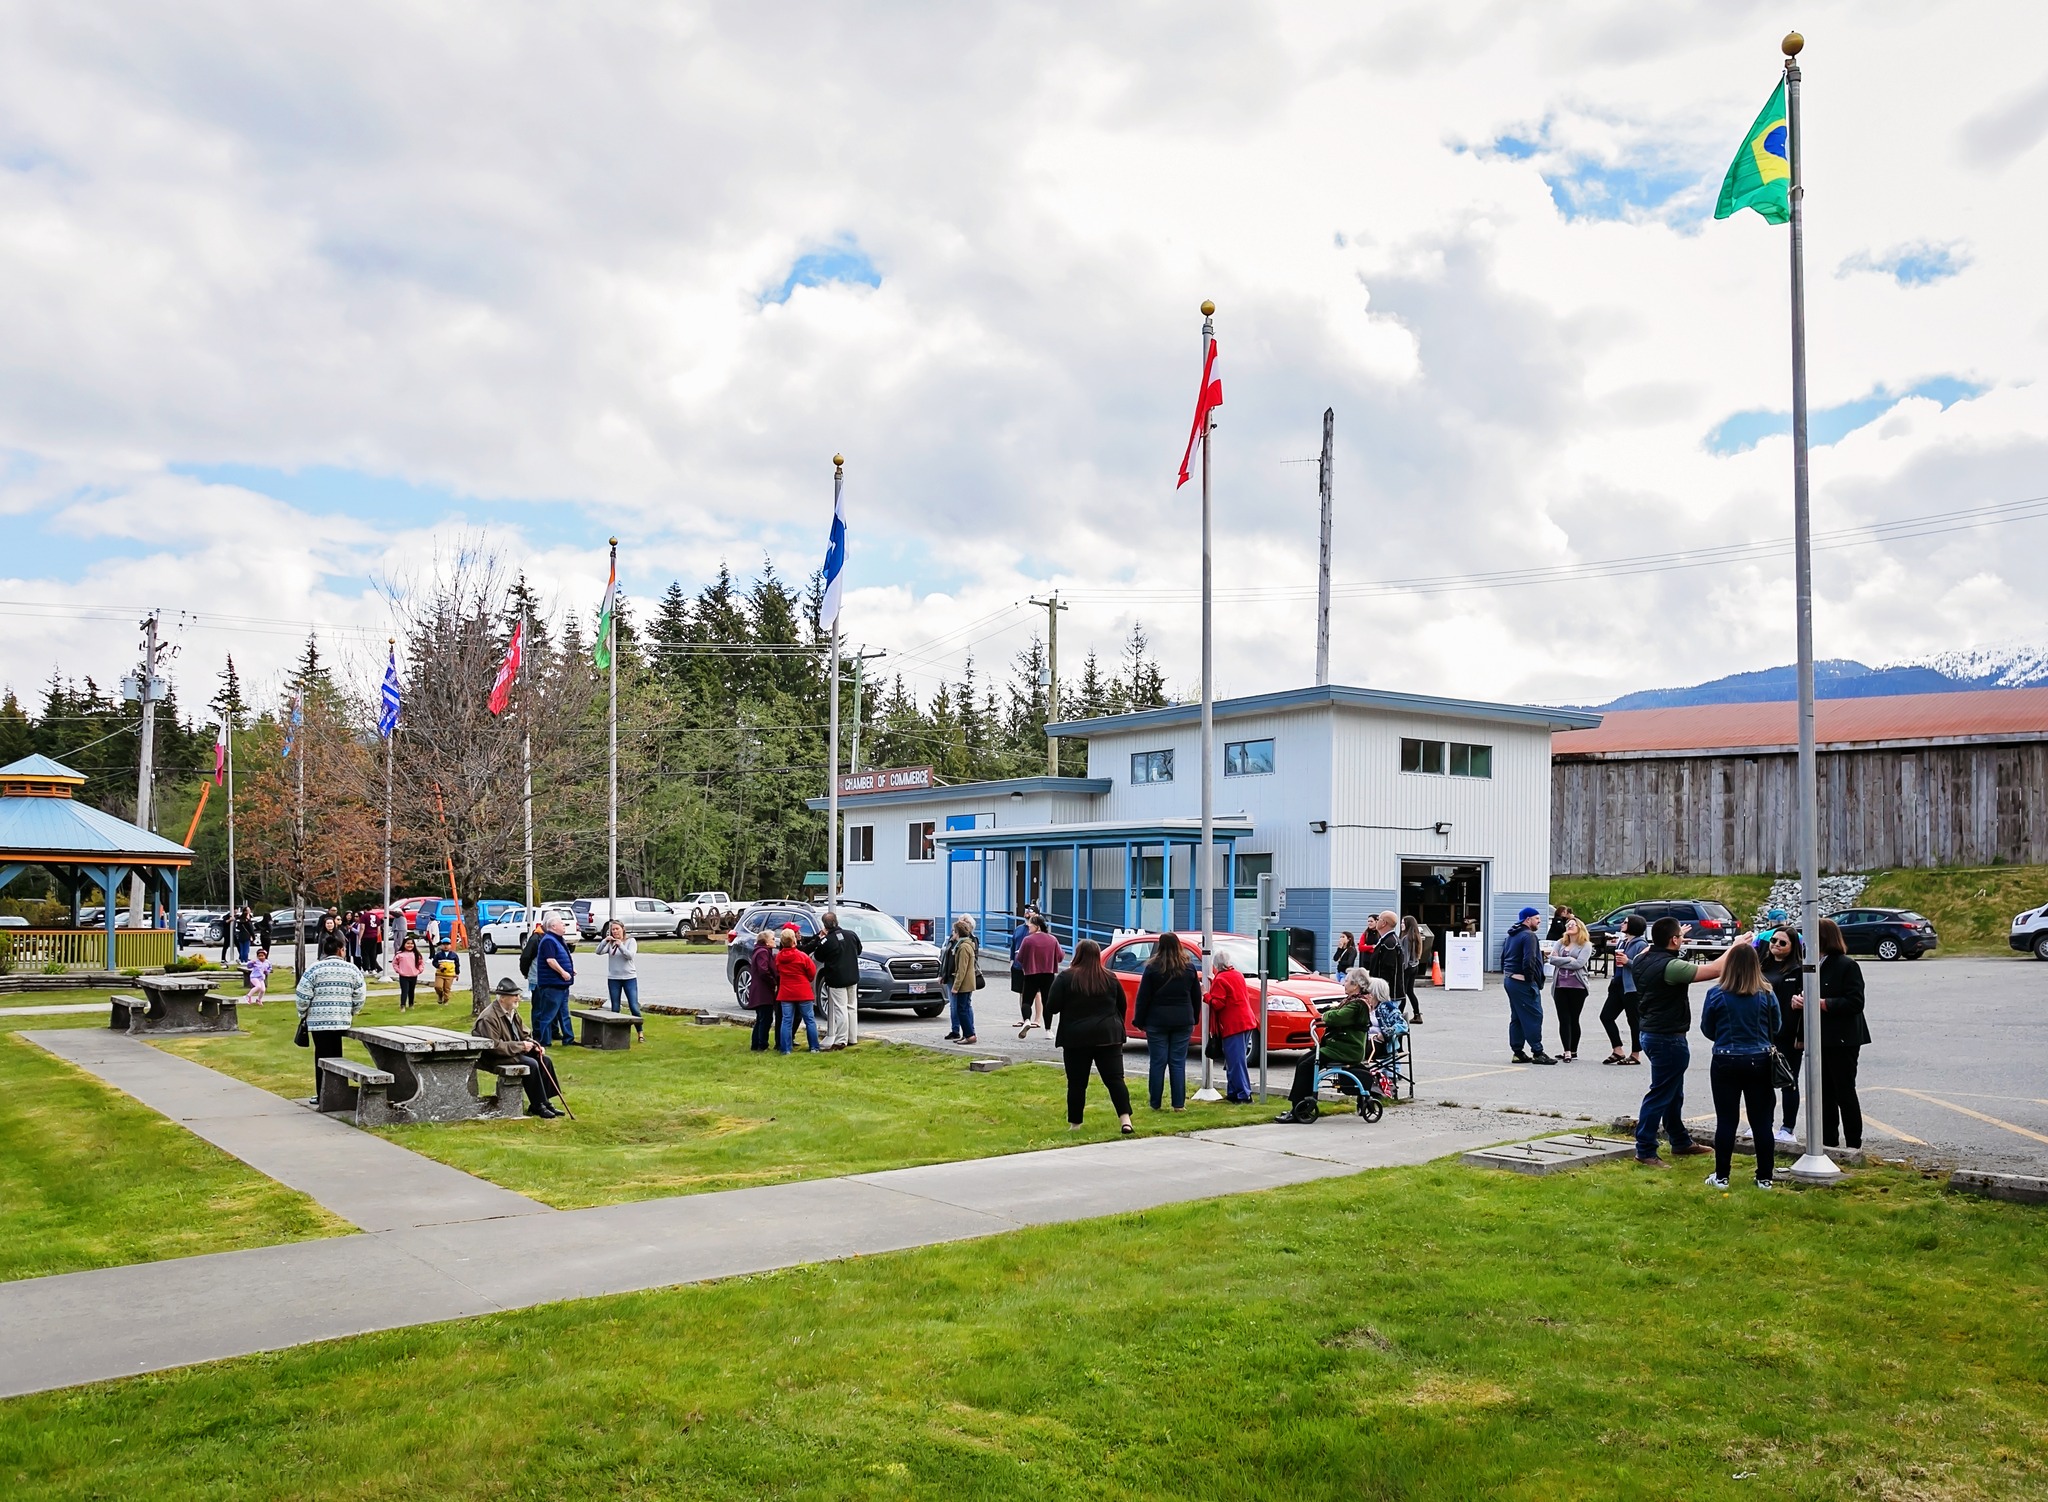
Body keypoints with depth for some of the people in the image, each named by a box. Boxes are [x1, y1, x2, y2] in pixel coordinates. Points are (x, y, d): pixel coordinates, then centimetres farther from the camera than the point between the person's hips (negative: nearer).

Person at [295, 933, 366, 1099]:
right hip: (342, 1021, 2)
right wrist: (351, 1013, 19)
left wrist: (302, 1014, 11)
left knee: (322, 1057, 3)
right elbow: (360, 997, 4)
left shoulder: (315, 968, -3)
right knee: (336, 1056, 11)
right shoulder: (352, 970, 3)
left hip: (318, 1021, -2)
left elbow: (303, 995, -5)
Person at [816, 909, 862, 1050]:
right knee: (852, 1008, 14)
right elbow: (859, 950, 14)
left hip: (836, 979, -5)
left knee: (840, 1010, -3)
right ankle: (853, 1038, 20)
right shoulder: (851, 935, -2)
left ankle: (841, 1040, -4)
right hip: (853, 977, 5)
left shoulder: (826, 941, -17)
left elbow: (819, 957, 0)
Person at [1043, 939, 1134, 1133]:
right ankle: (1125, 1119, -12)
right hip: (1108, 1036, 2)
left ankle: (1074, 1123, 12)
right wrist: (1119, 1028, 27)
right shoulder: (1110, 978, 6)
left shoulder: (1065, 978, -5)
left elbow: (1052, 1007, -8)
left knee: (1077, 1083, 6)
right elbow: (1122, 1006, 15)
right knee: (1115, 1079, -1)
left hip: (1076, 1037, -2)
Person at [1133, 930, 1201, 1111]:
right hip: (1183, 1021, 3)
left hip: (1157, 1021, -2)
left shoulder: (1153, 968, -7)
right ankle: (1179, 1104, 4)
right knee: (1178, 1063, 5)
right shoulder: (1189, 968, 4)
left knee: (1157, 1062, 3)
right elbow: (1196, 996, 10)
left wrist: (1139, 1021, 3)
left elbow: (1143, 997, -5)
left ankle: (1155, 1104, 6)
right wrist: (1193, 1019, 19)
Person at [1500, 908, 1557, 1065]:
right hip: (1523, 982, -10)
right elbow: (1528, 961, -23)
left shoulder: (1512, 935, 16)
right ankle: (1537, 1052, -6)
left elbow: (1503, 957, 21)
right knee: (1534, 1016, -6)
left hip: (1509, 980, 10)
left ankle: (1518, 1052, 15)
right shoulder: (1529, 936, -14)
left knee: (1516, 1017, 12)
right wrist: (1530, 979, -15)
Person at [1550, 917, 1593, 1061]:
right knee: (1564, 1019, -2)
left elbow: (1579, 963, -13)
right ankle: (1566, 1050, -4)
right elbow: (1552, 959, 0)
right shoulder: (1560, 943, 13)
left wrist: (1560, 960, -6)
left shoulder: (1586, 945, 2)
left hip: (1577, 987, -3)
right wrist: (1570, 959, -8)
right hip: (1560, 986, 3)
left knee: (1573, 1019, 5)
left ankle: (1573, 1050, 13)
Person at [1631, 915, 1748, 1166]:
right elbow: (1714, 970, -24)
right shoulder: (1670, 966, -24)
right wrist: (1735, 947, -9)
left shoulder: (1643, 960, 2)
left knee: (1673, 1093, 22)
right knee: (1660, 1095, -3)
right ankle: (1645, 1151, 0)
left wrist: (1677, 941, 39)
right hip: (1669, 1039, -10)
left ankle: (1681, 1143, 34)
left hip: (1651, 1032, 10)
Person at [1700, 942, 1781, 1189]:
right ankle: (1765, 1176, 17)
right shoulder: (1767, 995, -6)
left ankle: (1721, 1176, 10)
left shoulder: (1716, 995, -11)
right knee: (1761, 1121, 11)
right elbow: (1775, 1029, 6)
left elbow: (1707, 1029, 1)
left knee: (1726, 1121, 6)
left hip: (1726, 1062, -1)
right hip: (1759, 1062, 1)